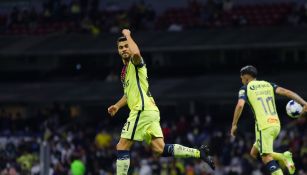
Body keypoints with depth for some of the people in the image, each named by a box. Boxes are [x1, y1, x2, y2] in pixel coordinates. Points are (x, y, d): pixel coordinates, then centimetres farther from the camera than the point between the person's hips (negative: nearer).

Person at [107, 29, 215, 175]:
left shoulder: (135, 62, -4)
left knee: (122, 147, -7)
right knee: (160, 149, -1)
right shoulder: (126, 69, 24)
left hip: (142, 110, -9)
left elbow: (136, 53, -31)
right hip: (150, 112, 9)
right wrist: (117, 106, 22)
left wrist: (127, 35, -15)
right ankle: (198, 153, -4)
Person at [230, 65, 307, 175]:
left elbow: (240, 105, -11)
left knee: (266, 157, -8)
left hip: (263, 126, -6)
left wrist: (234, 125, -4)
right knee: (254, 153, 18)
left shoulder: (245, 88, 5)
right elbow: (286, 92, 6)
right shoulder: (268, 85, 18)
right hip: (276, 124, 6)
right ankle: (284, 157, 2)